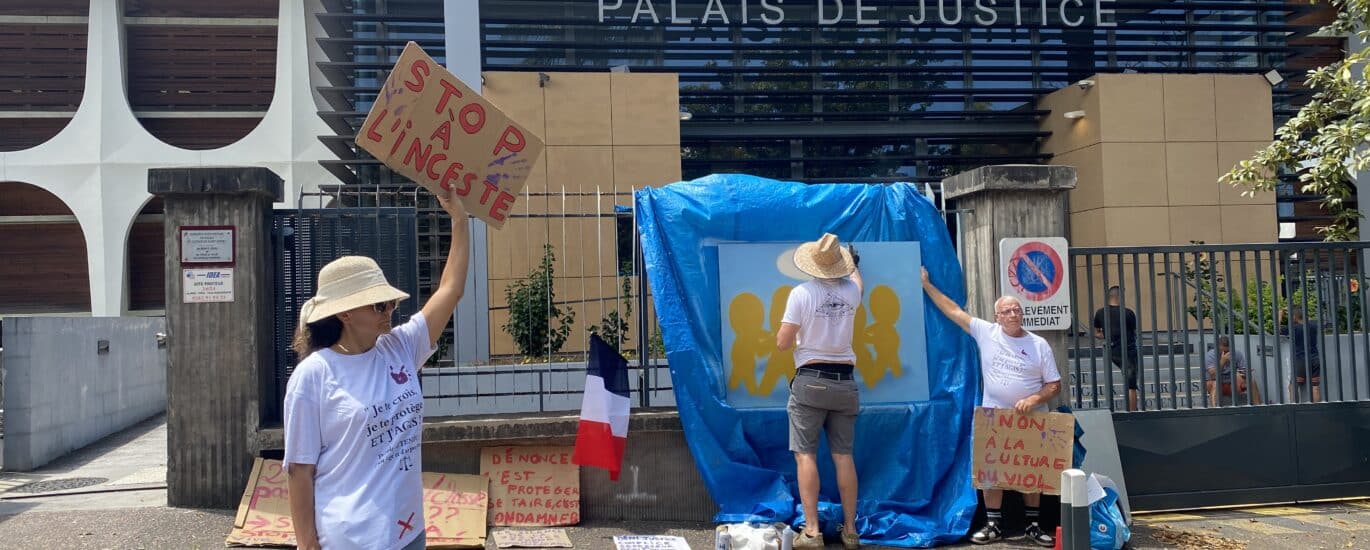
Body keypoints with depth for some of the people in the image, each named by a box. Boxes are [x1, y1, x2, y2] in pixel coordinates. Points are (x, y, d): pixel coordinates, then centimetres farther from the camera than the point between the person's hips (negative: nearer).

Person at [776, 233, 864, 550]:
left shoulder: (801, 294, -9)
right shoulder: (851, 291, 4)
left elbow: (782, 343, -8)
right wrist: (854, 264, 52)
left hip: (810, 381, -4)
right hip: (844, 383, 4)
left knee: (806, 455, -2)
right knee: (843, 456, 7)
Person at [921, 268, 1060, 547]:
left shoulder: (1039, 345, -2)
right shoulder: (986, 332, -1)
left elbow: (1054, 385, 0)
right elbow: (953, 310, 2)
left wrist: (1034, 399, -18)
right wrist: (927, 285, 2)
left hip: (1031, 419, 0)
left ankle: (1033, 525, 18)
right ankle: (993, 525, 11)